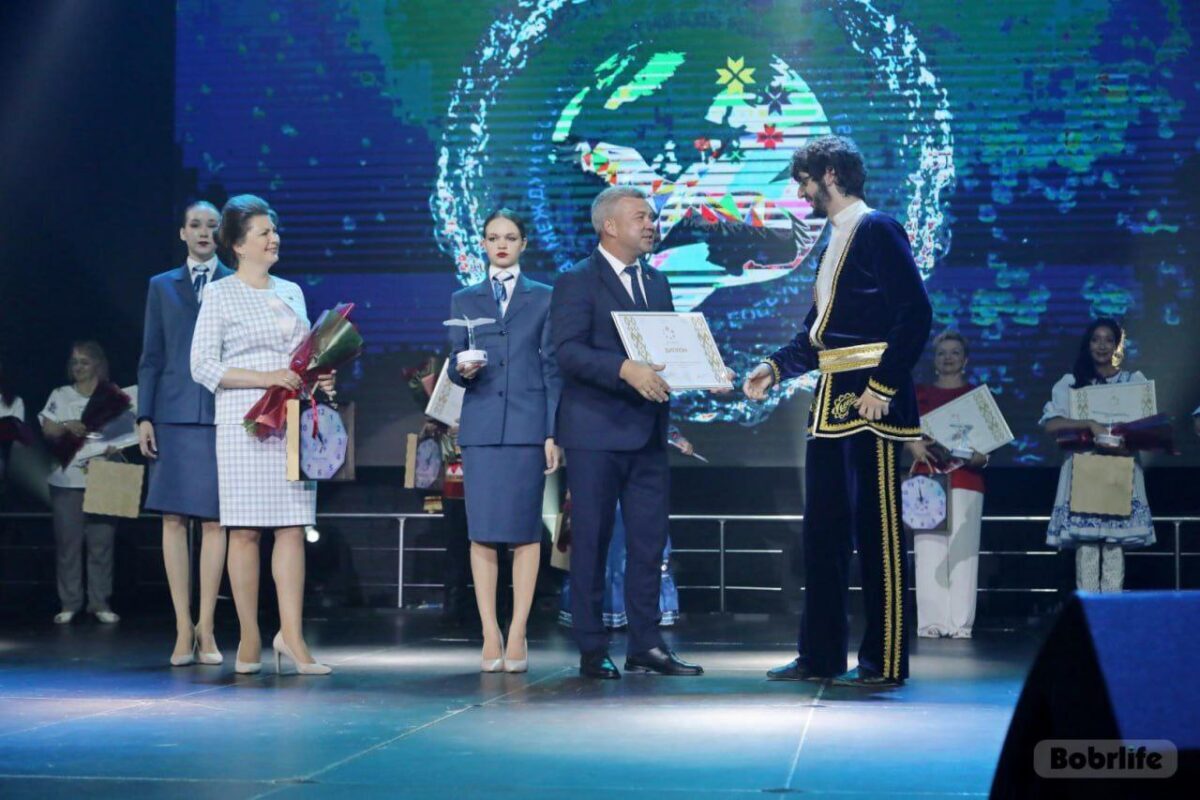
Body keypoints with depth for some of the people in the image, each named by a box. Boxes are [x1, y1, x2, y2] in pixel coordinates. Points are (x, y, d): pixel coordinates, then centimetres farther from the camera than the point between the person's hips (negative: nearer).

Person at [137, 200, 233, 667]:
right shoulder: (162, 287, 14)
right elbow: (151, 358, 11)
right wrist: (145, 417, 2)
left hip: (222, 416, -2)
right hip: (173, 417, 2)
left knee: (214, 521, -2)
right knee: (173, 519, -2)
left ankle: (205, 629, 4)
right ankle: (183, 630, 2)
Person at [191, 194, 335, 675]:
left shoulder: (292, 292, 17)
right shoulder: (220, 295, 1)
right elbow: (202, 366, -6)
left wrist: (318, 379, 2)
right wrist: (266, 378, -15)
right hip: (243, 423, -4)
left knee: (292, 527, -2)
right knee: (244, 530, -2)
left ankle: (291, 635, -3)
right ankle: (249, 639, 4)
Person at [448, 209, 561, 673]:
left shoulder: (543, 298, 9)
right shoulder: (464, 300, 14)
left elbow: (552, 369, 5)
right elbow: (454, 367, 12)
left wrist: (553, 433, -2)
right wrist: (463, 370, -12)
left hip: (527, 425, -1)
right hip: (480, 425, 1)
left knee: (525, 530, -3)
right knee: (483, 532, -3)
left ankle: (517, 635, 1)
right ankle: (490, 635, 2)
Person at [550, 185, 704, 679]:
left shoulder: (656, 283, 18)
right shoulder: (577, 282, -5)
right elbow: (568, 351, -16)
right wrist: (625, 369, -29)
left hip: (647, 432, 7)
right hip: (596, 432, -7)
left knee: (649, 541, 6)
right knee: (591, 542, 0)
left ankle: (646, 646, 13)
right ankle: (592, 651, 7)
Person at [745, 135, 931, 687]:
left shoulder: (877, 229, -8)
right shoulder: (835, 240, 19)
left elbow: (914, 314, -16)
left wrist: (882, 386, -20)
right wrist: (776, 367, 10)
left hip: (870, 401, -10)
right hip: (832, 402, 10)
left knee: (878, 531, -5)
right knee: (823, 532, 11)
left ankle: (885, 660, 1)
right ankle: (820, 655, 19)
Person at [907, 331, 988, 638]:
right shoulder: (919, 393, 14)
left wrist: (980, 457, -12)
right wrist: (914, 444, -13)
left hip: (965, 480, -1)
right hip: (927, 477, 1)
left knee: (962, 550, -6)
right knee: (929, 549, -5)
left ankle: (961, 622, -5)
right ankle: (931, 621, -2)